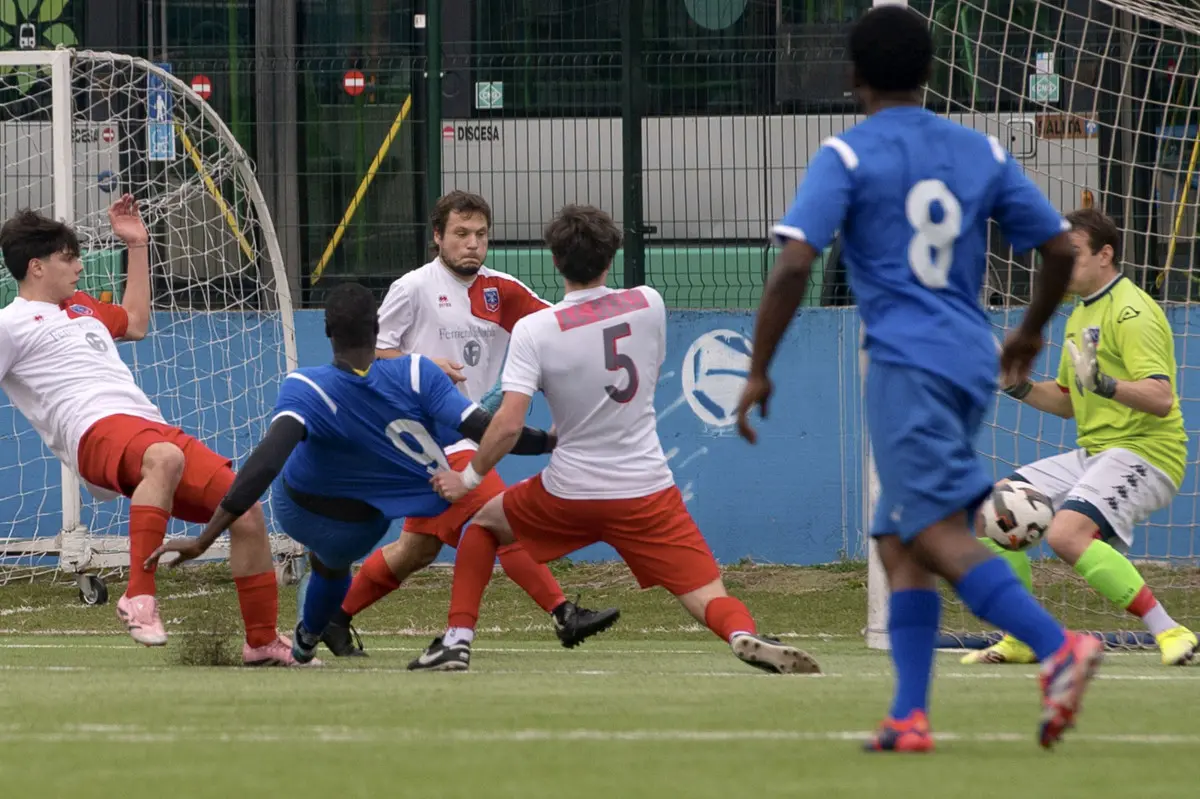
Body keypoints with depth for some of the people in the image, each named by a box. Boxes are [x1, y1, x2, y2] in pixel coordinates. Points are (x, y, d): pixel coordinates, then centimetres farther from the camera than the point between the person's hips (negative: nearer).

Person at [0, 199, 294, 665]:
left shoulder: (80, 308, 30)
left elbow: (135, 322, 48)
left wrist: (137, 246, 46)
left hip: (152, 428, 9)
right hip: (97, 433, -9)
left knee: (246, 509, 1)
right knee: (164, 457, -44)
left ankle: (263, 641, 13)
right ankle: (138, 597, -45)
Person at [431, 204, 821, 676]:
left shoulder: (533, 330, -10)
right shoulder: (649, 305, -2)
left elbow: (509, 425, -15)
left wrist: (470, 478, 2)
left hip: (570, 493, 0)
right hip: (648, 490, 0)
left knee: (483, 521, 28)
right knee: (710, 599, -4)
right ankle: (745, 636, -38)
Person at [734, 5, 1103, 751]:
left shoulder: (846, 156, -3)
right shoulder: (981, 152, 12)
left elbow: (794, 264, -13)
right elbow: (1061, 248, 13)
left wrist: (759, 372, -5)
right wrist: (1031, 331, 31)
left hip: (906, 366, -6)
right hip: (971, 364, 6)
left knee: (941, 535, -13)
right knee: (900, 544, 12)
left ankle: (1059, 646, -33)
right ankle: (910, 716, 3)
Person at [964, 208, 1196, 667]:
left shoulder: (1130, 312, -13)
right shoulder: (1080, 315, 18)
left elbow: (1161, 398, -23)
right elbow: (1069, 402, 27)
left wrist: (1104, 384, -38)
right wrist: (1019, 387, 10)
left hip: (1144, 453, -10)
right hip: (1092, 453, 10)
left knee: (1067, 534, -31)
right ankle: (1023, 638, 12)